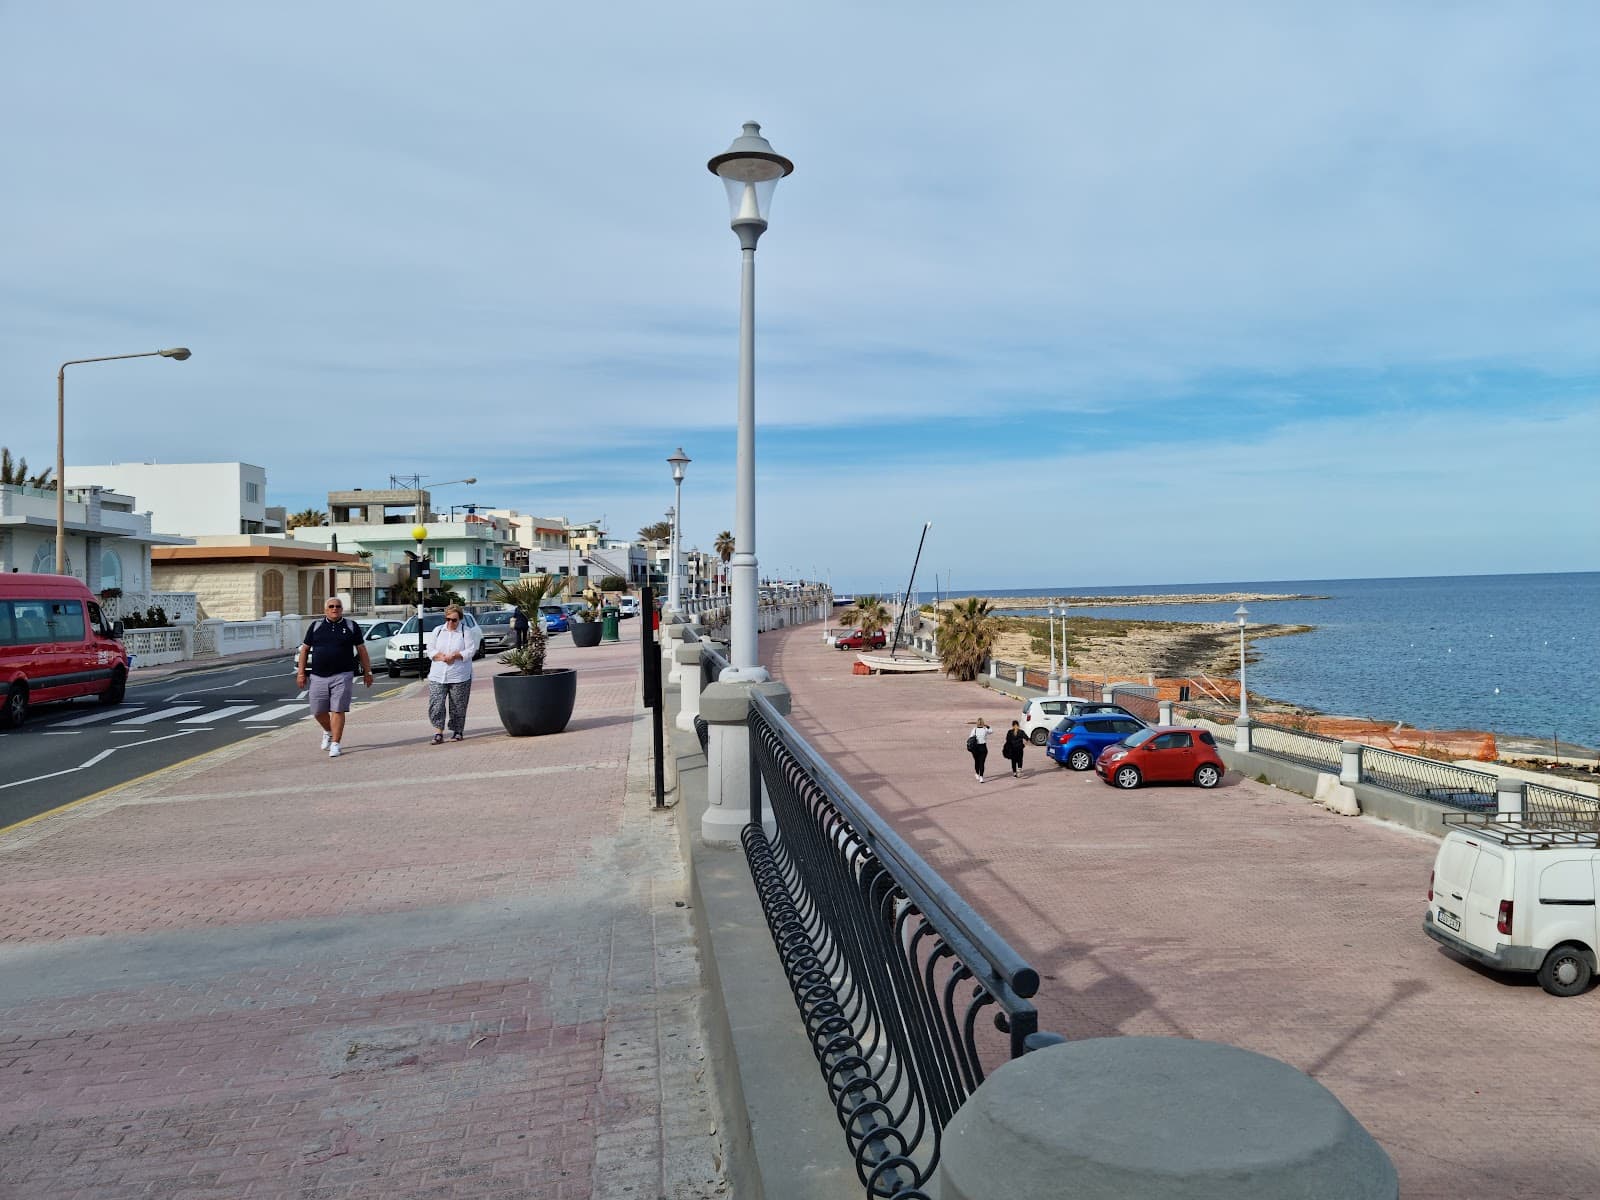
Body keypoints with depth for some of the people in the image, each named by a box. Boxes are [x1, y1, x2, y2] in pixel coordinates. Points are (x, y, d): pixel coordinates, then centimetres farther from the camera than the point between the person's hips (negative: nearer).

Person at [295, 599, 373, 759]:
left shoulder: (351, 626, 5)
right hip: (318, 677, 2)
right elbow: (305, 649, 12)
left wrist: (367, 672, 6)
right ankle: (328, 732, 36)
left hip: (342, 676, -2)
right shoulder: (316, 626, 9)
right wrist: (301, 673, 6)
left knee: (338, 710, -8)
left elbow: (361, 650, 8)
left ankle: (335, 744, -2)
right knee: (318, 711, 7)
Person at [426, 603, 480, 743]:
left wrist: (454, 655, -17)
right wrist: (441, 657, -11)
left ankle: (458, 731, 16)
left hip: (459, 677, -3)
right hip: (437, 675, 3)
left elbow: (470, 650, -6)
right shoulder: (437, 631, 12)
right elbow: (430, 650, 7)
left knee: (458, 706, 4)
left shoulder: (467, 632, 1)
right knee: (435, 705, -7)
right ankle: (438, 732, -4)